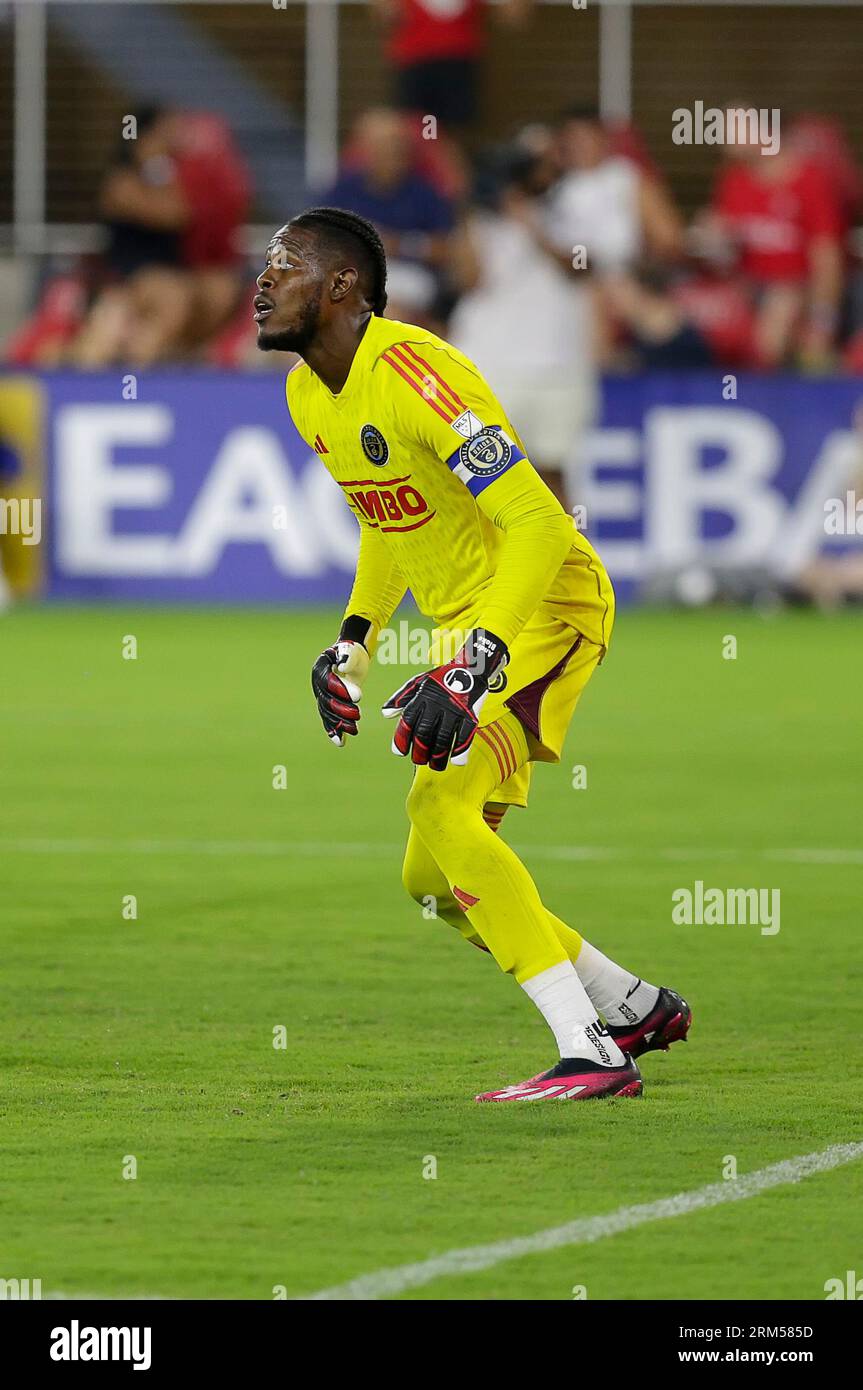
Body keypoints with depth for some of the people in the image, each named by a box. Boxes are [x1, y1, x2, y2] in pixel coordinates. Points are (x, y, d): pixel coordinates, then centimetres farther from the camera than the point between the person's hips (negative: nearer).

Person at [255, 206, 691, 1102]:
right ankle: (637, 1008, 27)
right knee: (434, 879, 11)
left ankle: (590, 1055, -25)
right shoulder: (310, 396, 5)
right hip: (465, 625, 10)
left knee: (442, 802, -26)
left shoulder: (412, 374, -24)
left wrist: (471, 674, -38)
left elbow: (538, 525, -31)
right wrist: (353, 643, 12)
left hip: (544, 603, -10)